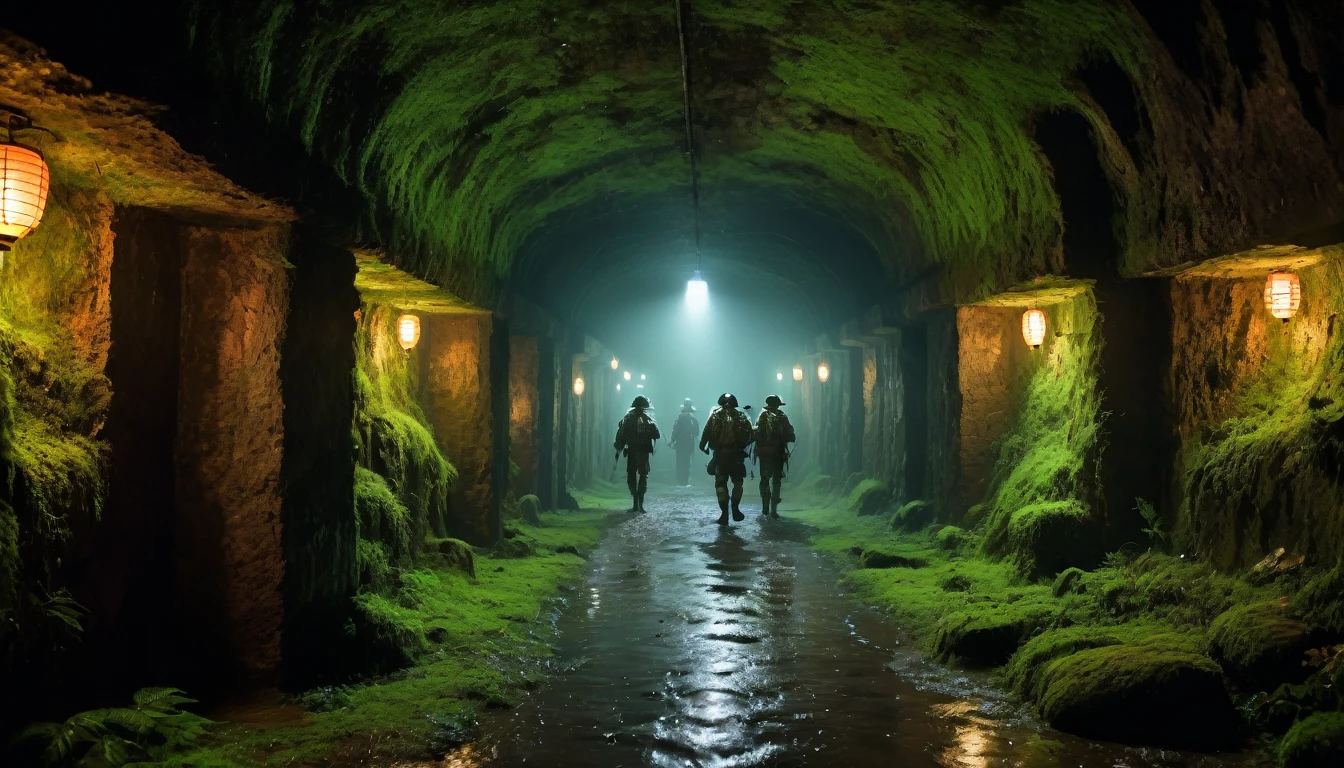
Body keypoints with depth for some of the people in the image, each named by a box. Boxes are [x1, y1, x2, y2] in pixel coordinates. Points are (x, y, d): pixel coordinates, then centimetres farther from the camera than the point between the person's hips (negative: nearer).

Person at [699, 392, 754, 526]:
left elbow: (707, 432, -8)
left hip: (720, 454, -1)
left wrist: (703, 446, 1)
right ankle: (735, 509, 12)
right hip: (737, 455, 1)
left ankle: (724, 514, -1)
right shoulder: (741, 416, 6)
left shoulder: (716, 415, 2)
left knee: (721, 483, 5)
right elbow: (750, 436, 1)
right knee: (737, 482, 18)